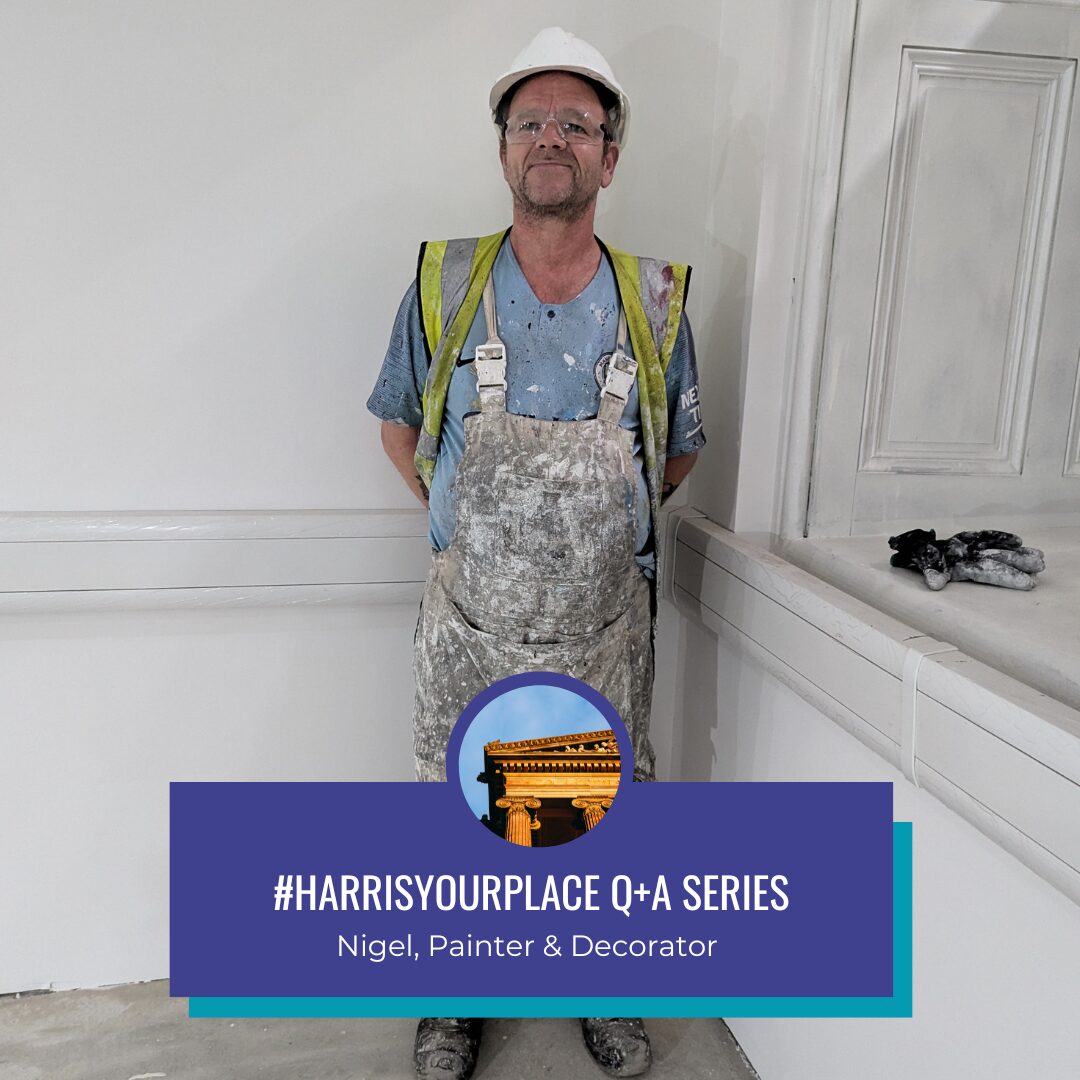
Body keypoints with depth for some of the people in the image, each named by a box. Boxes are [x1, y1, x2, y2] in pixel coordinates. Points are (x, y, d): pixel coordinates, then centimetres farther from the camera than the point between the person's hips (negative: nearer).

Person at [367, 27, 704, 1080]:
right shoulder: (443, 285, -4)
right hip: (469, 624, 0)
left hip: (605, 627, 1)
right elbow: (397, 421, 10)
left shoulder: (654, 301, -3)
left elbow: (678, 451, 11)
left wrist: (602, 521, 5)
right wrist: (460, 518, 3)